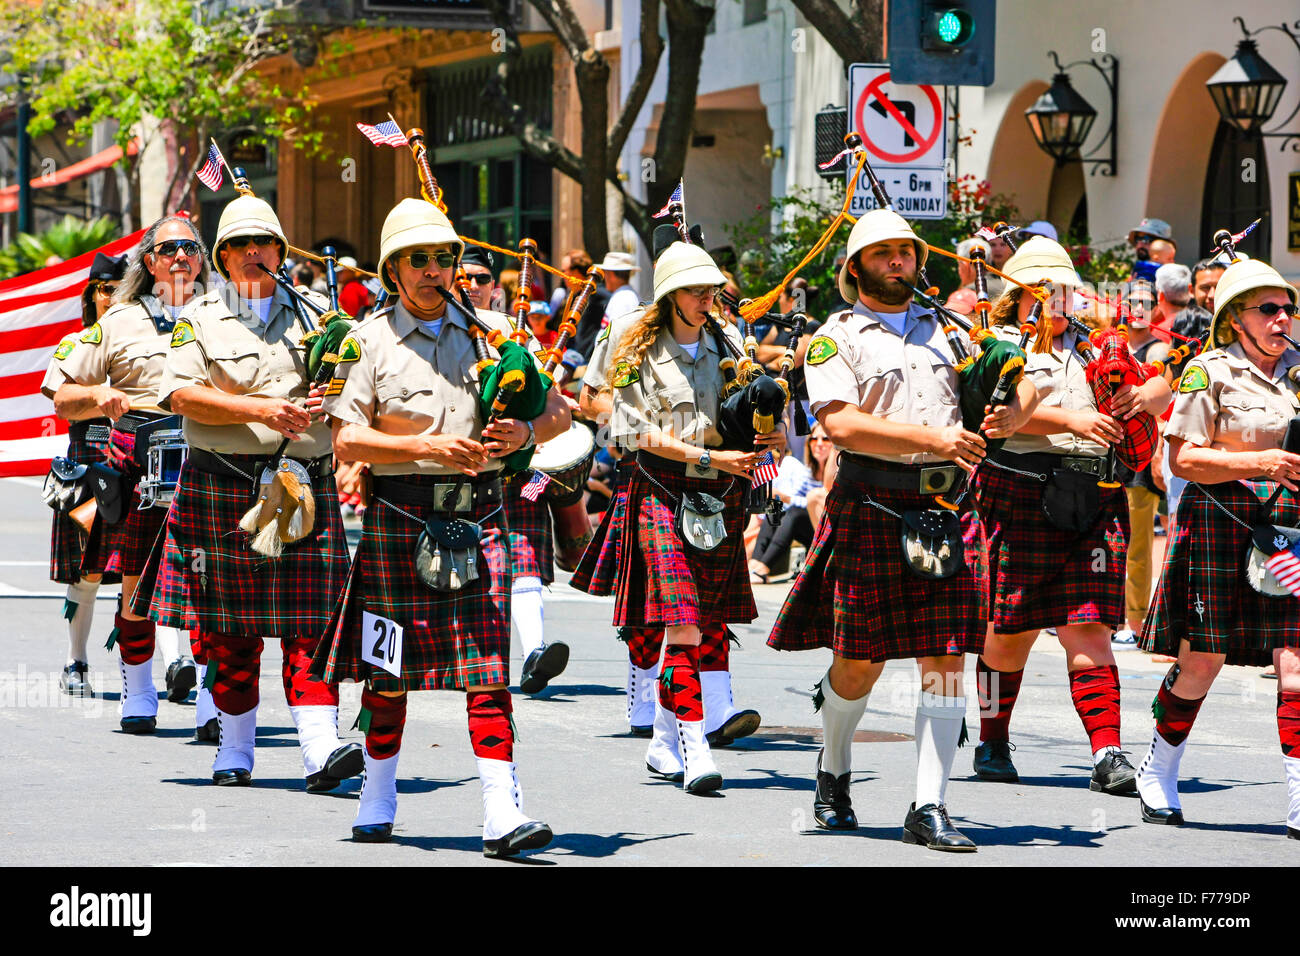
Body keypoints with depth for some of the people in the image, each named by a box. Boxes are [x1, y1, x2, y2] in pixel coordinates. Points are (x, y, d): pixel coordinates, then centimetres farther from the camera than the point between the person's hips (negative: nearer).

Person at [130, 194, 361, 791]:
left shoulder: (310, 314, 15)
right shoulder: (199, 319, 6)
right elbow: (181, 395, -7)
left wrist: (323, 402, -6)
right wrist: (259, 410, -17)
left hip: (305, 486, 1)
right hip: (224, 488, -1)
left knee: (309, 623, -8)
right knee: (230, 629, 3)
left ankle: (321, 750, -17)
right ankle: (234, 752, 15)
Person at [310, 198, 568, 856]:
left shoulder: (491, 329, 10)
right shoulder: (369, 341, 1)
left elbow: (558, 410, 12)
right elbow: (347, 438, -7)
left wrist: (526, 432, -10)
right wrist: (429, 446, -17)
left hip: (478, 515, 1)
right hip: (399, 517, -1)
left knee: (488, 669, -8)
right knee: (390, 671, 8)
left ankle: (502, 814, -14)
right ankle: (378, 801, 26)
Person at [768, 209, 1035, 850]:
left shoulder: (946, 331, 17)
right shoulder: (837, 338, 3)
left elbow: (1019, 383, 23)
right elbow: (841, 424, -12)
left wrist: (1007, 417, -1)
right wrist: (934, 438, -19)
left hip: (944, 506, 4)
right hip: (871, 506, -3)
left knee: (945, 659, -4)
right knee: (858, 661, 1)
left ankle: (929, 809, -2)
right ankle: (834, 770, 29)